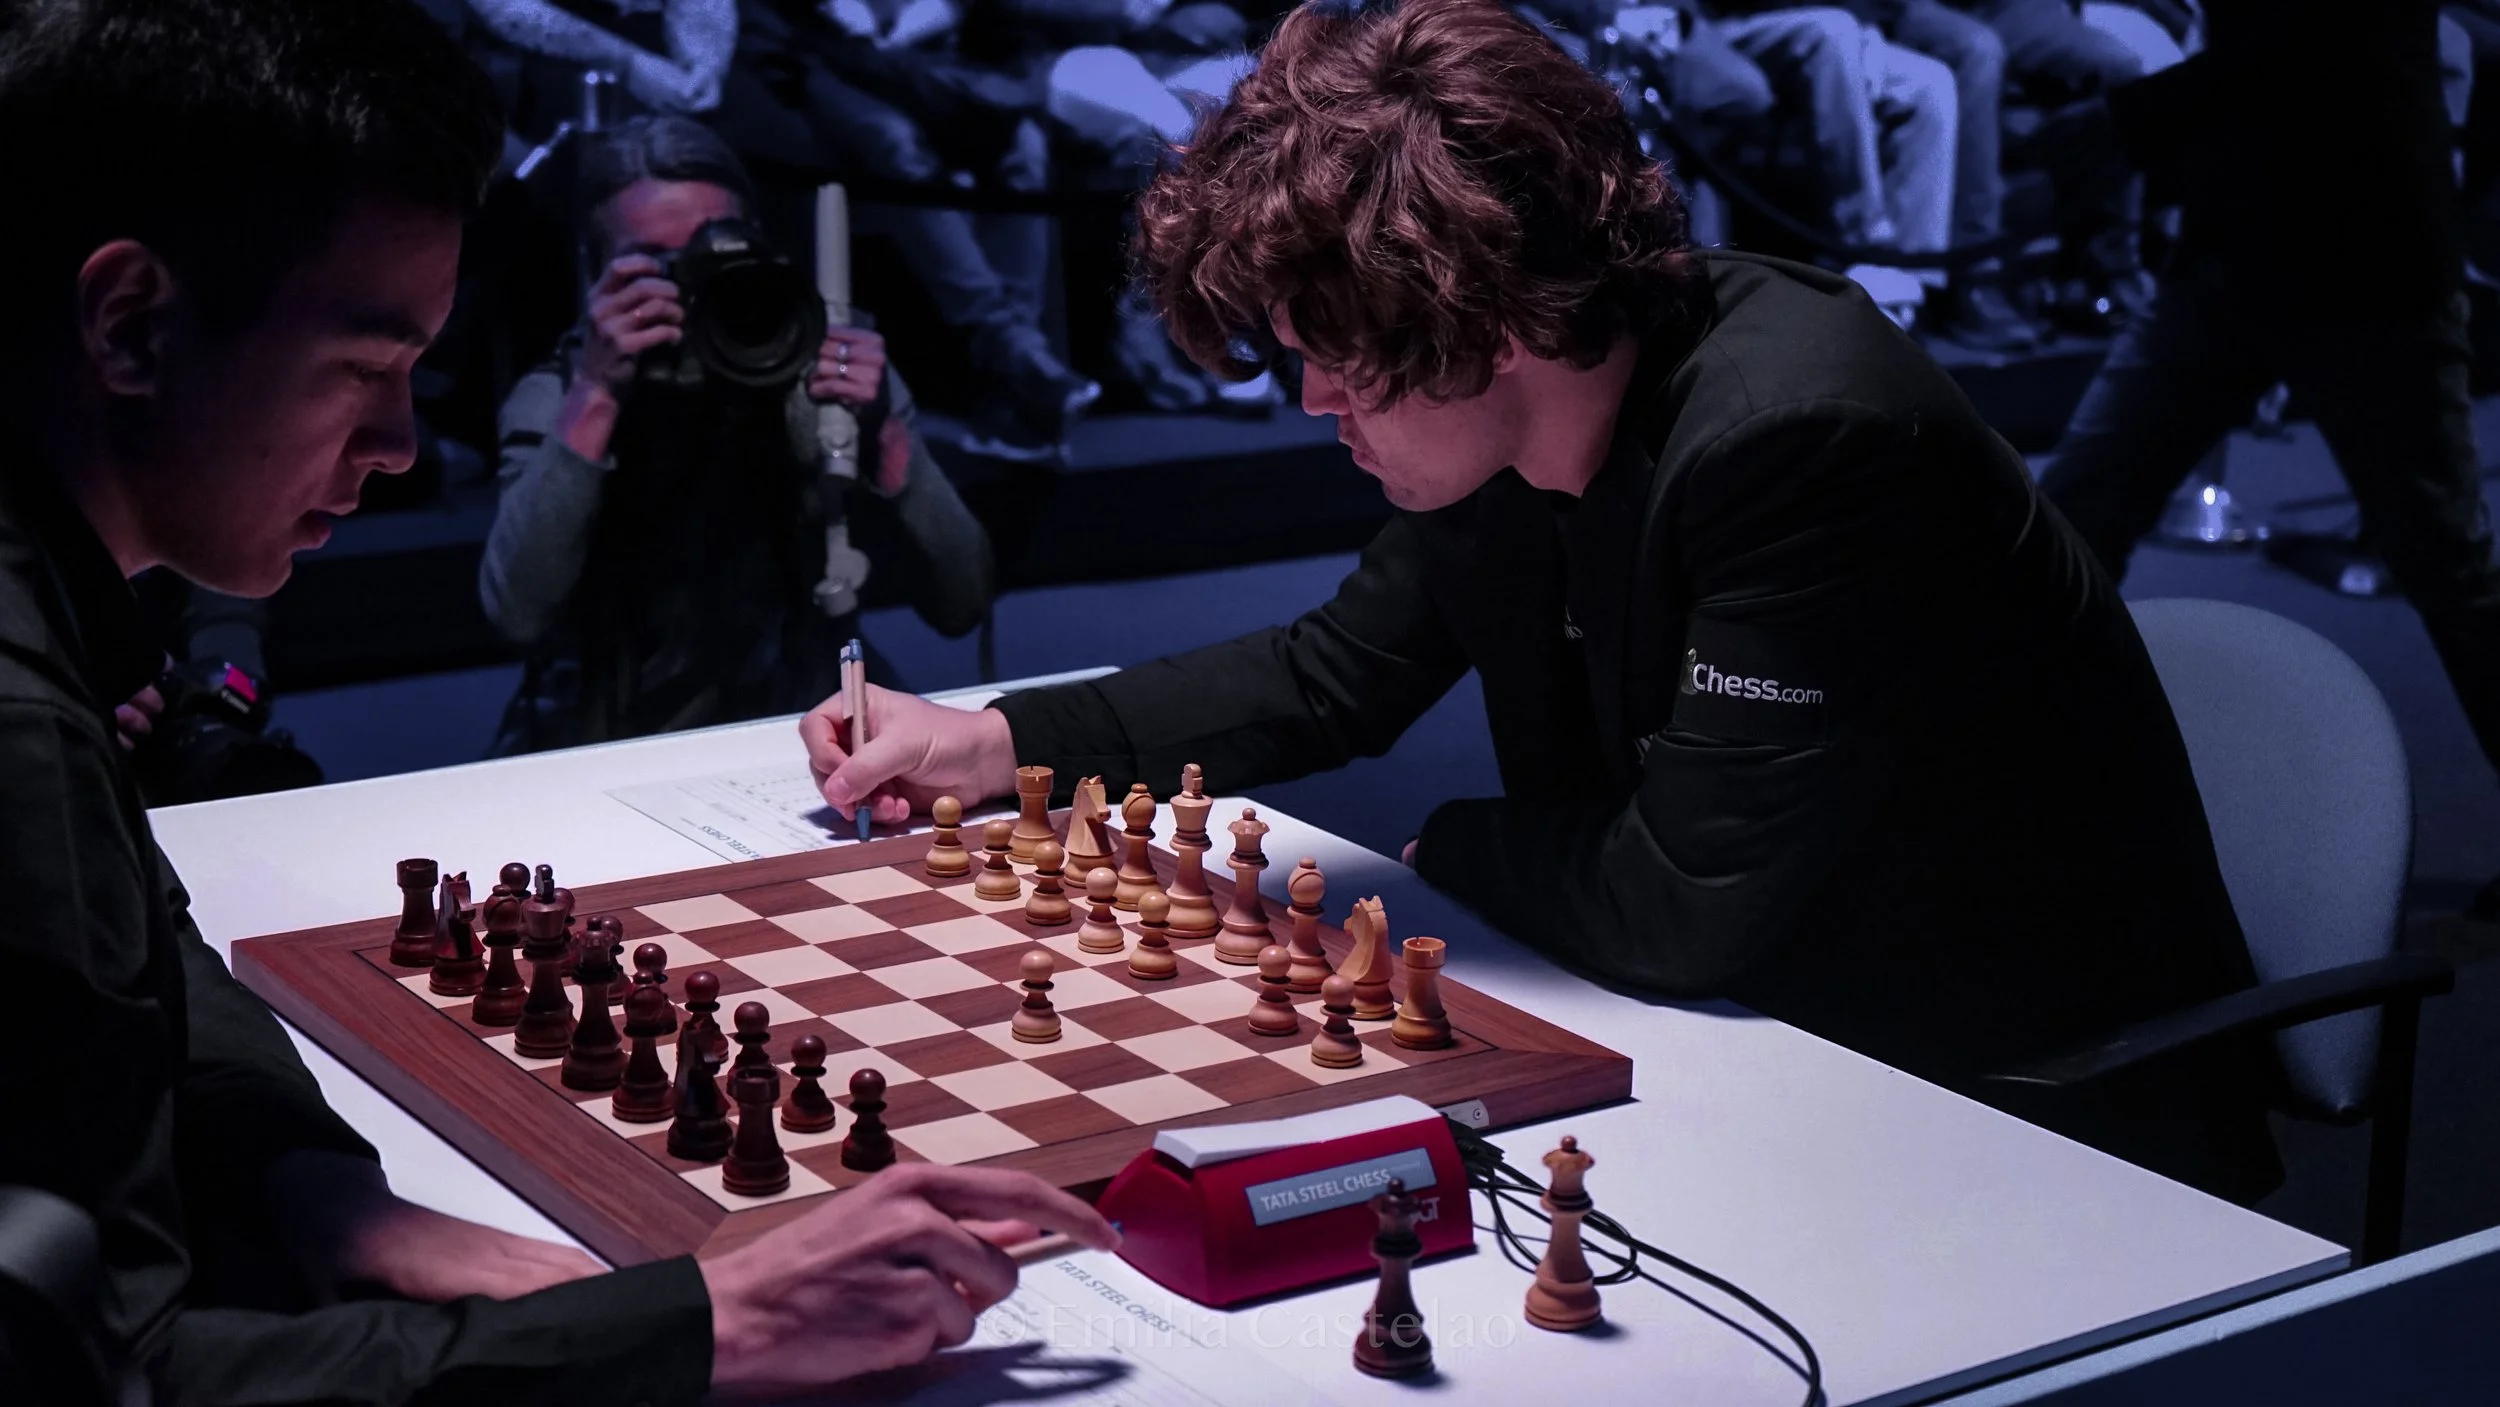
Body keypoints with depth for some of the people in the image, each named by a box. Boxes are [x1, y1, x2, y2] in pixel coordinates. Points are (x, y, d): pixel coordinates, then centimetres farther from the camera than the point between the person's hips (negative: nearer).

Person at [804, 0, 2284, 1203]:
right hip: (1788, 1051, 8)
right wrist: (1001, 740, 5)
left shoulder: (1802, 434, -30)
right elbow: (1337, 676, 13)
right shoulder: (1503, 423, -4)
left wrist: (1457, 851, -8)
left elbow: (1686, 902, -28)